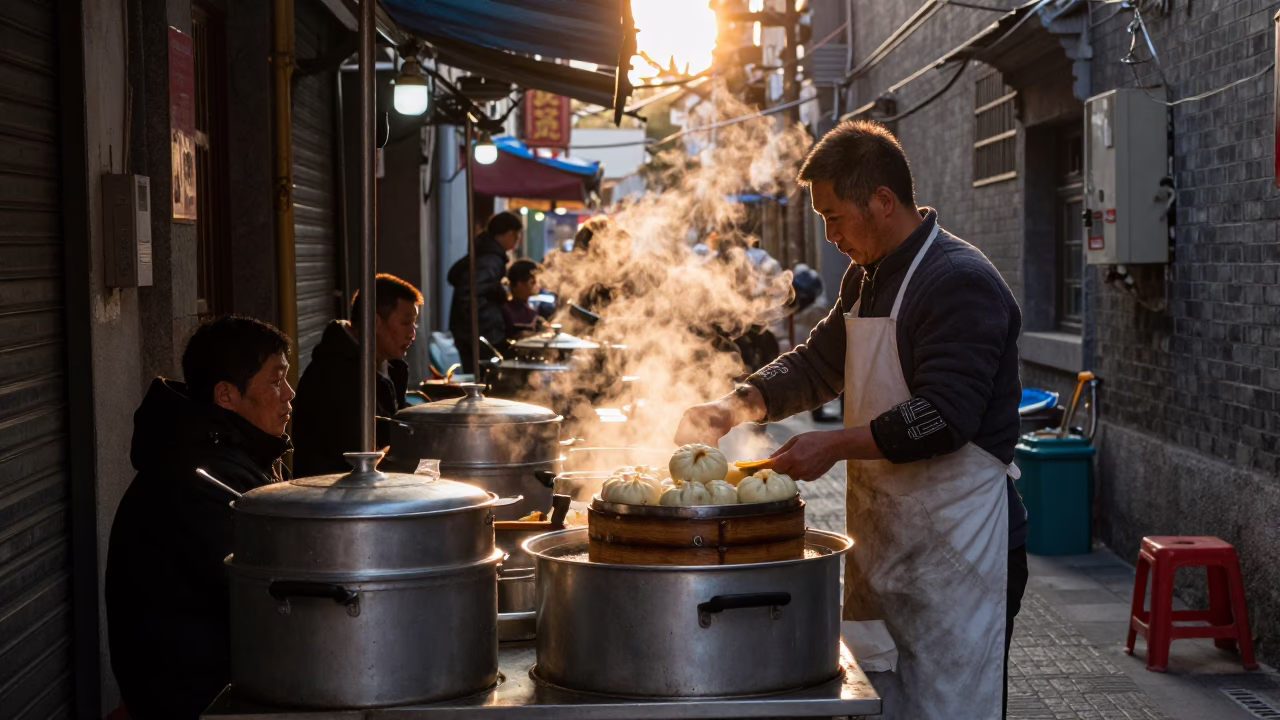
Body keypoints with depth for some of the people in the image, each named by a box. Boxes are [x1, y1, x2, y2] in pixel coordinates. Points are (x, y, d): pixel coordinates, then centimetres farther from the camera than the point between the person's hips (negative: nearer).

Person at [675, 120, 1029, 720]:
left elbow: (943, 417, -24)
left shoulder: (961, 283, -17)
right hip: (882, 535, 9)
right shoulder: (867, 278, 13)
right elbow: (817, 363, 21)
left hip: (956, 546, -9)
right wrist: (736, 407, 5)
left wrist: (836, 445, -22)